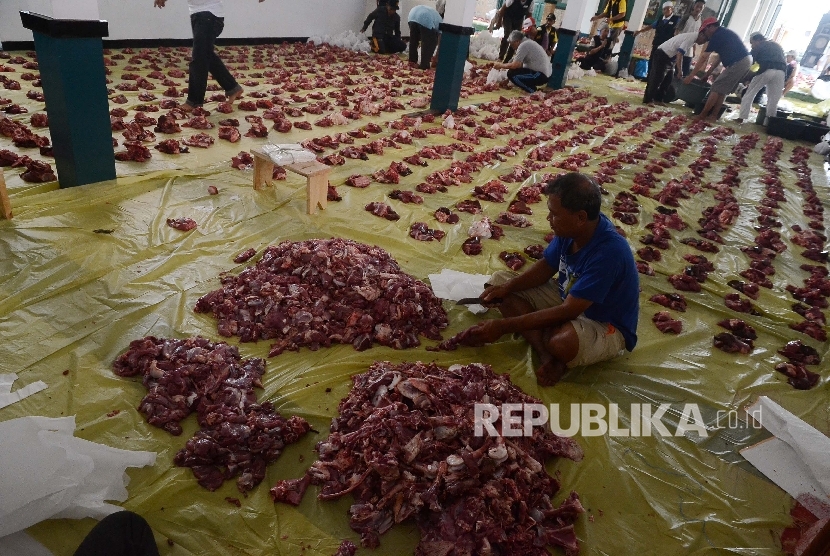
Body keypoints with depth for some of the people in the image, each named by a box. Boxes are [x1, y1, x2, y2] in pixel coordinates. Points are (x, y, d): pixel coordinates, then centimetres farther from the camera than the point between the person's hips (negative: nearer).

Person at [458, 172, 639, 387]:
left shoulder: (608, 251, -35)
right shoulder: (570, 229, -12)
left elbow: (567, 312, -34)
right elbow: (546, 266, 3)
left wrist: (504, 326, -33)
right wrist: (506, 288, -14)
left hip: (607, 328, -8)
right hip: (568, 299, 9)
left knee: (562, 339, -43)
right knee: (499, 280, -3)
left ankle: (557, 357, -4)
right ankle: (548, 355, -16)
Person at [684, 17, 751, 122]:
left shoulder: (717, 35, -8)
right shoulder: (724, 33, 22)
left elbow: (703, 57, -9)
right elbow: (720, 57, 25)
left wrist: (691, 75, -7)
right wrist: (708, 73, 25)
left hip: (737, 63, -9)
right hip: (745, 62, 9)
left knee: (717, 88, -4)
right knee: (723, 89, 13)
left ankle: (702, 115, -2)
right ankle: (714, 115, 13)